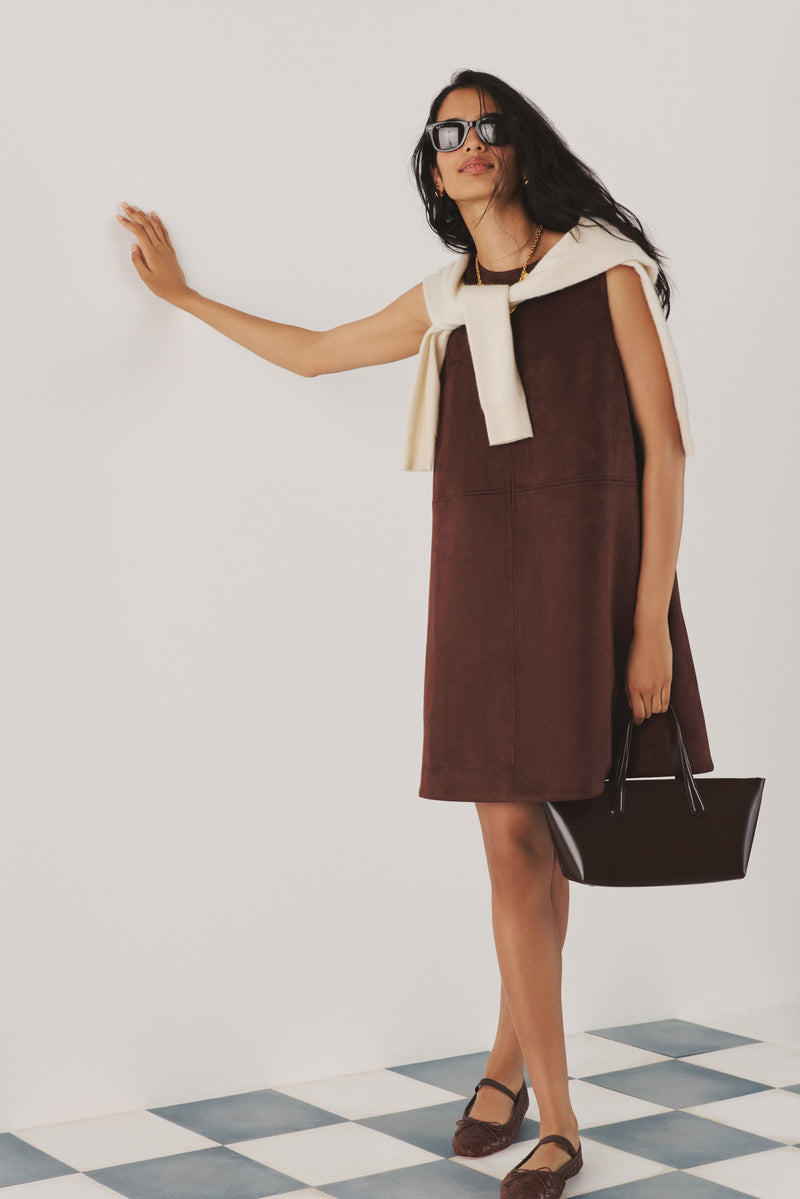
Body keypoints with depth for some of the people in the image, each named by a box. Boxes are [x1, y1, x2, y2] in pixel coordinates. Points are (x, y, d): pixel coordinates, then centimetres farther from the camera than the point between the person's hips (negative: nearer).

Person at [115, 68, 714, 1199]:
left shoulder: (603, 272, 1)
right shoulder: (443, 302, 14)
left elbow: (664, 444, -4)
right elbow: (310, 351, 30)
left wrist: (650, 620, -11)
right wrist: (181, 291, 33)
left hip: (593, 570, -3)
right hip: (482, 579, 3)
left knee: (558, 838, 2)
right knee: (514, 842, 0)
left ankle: (509, 1056, 23)